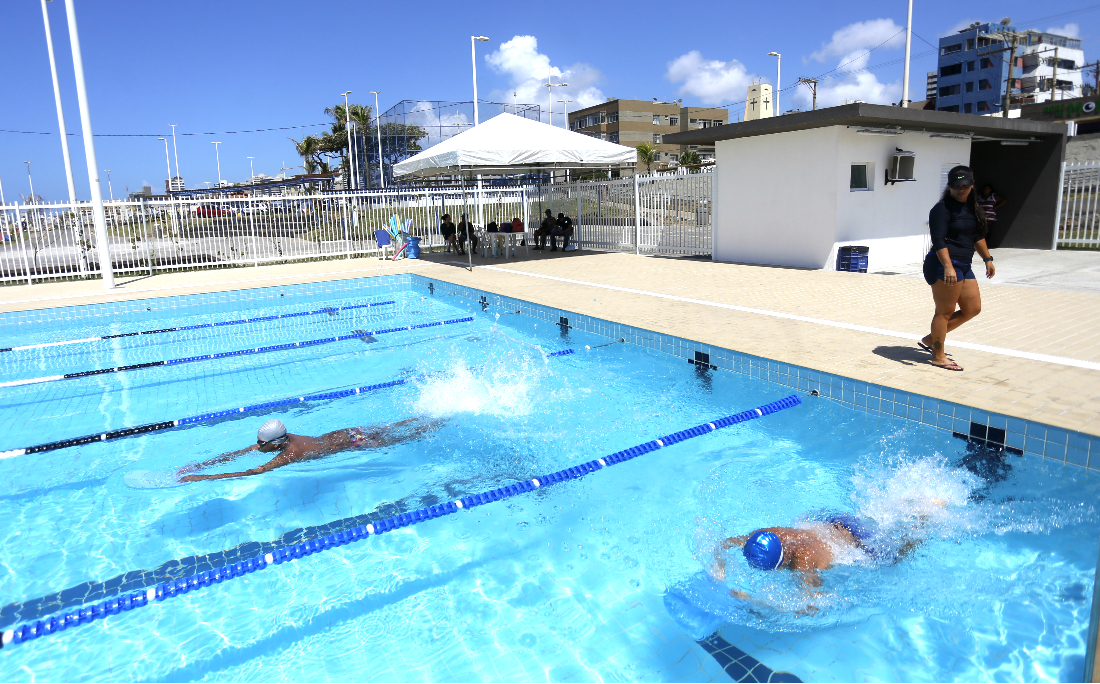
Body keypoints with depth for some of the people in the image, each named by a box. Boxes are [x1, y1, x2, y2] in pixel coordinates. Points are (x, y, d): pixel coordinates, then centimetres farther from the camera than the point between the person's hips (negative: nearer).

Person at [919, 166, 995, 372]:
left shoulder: (972, 208, 16)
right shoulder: (943, 208, -11)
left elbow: (978, 237, 28)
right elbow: (938, 240, -20)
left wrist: (987, 259, 29)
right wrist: (948, 266, -28)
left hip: (963, 266, 9)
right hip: (943, 265, -9)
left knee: (972, 309, 13)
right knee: (945, 312, -4)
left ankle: (930, 339, 20)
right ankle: (938, 357, 6)